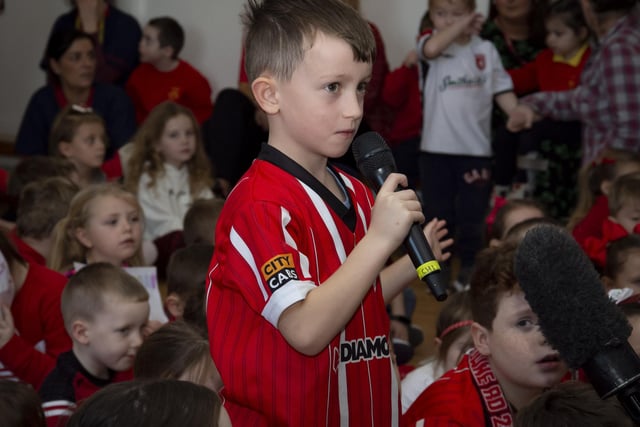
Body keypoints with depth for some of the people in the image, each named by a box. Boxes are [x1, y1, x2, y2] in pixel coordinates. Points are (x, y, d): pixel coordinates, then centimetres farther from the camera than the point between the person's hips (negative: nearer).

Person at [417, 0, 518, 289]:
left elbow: (502, 91, 6)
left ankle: (469, 268, 18)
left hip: (475, 147, 1)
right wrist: (461, 26, -20)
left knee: (472, 214, 6)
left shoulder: (485, 49, 5)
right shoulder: (433, 42, -1)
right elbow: (431, 49, -26)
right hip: (437, 146, -1)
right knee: (437, 211, 7)